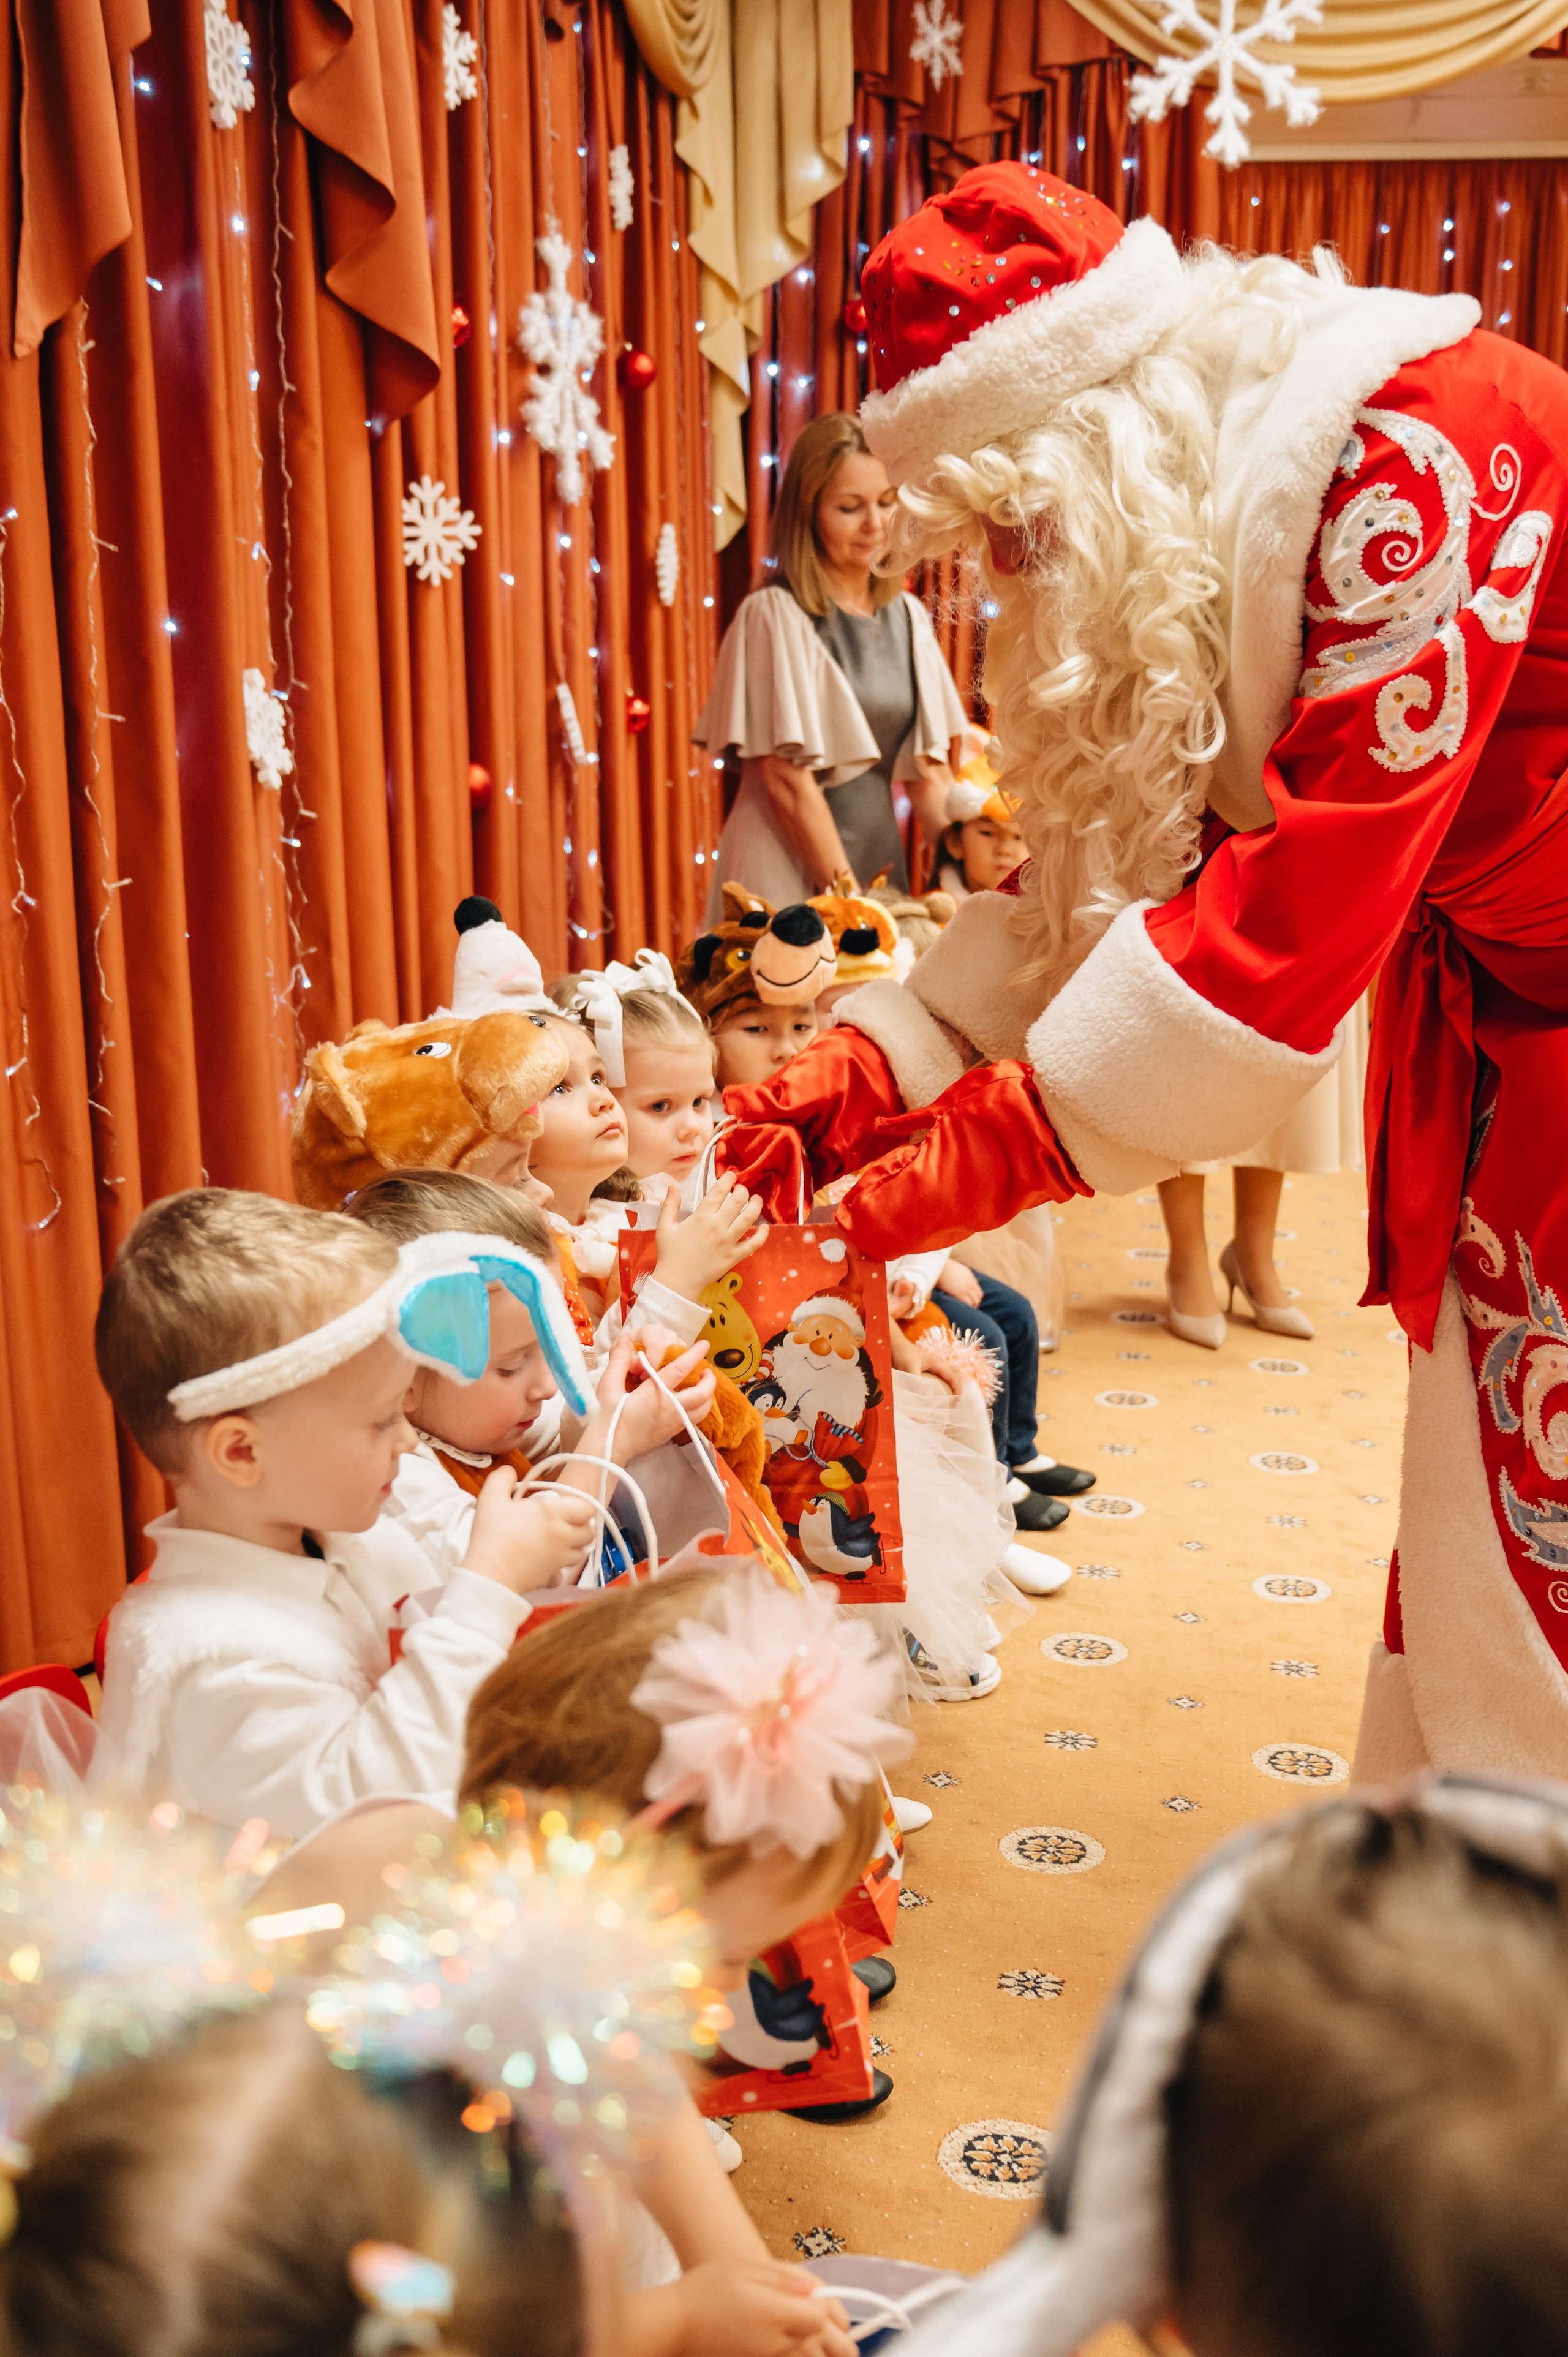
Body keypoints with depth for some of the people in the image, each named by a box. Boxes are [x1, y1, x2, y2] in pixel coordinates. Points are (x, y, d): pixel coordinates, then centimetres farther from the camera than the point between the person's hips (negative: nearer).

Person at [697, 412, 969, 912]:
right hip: (787, 868, -5)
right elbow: (787, 781, -14)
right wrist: (846, 896, -15)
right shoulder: (773, 615, -10)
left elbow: (928, 769, 9)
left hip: (879, 856, 6)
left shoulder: (907, 616, 8)